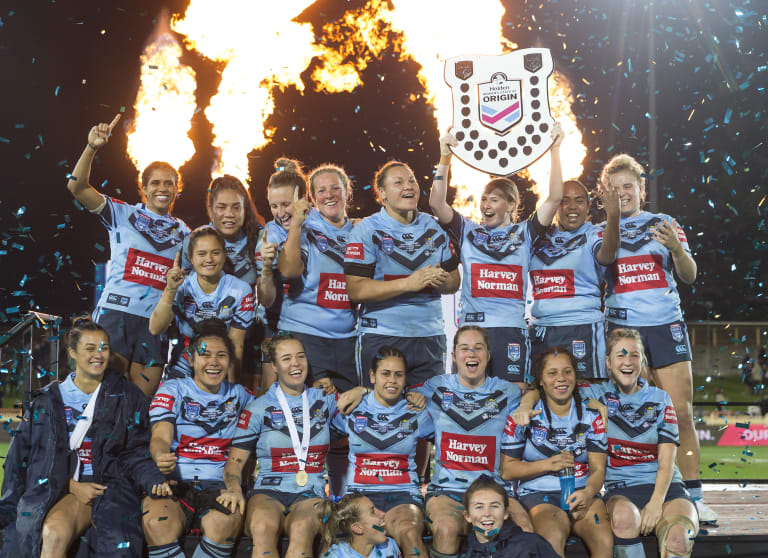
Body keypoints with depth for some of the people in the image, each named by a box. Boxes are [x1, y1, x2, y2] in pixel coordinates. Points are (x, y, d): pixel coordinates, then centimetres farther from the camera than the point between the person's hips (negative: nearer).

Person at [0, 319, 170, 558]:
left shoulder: (128, 396, 8)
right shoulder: (49, 400, 11)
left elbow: (135, 452, 6)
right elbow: (25, 453, 7)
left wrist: (155, 480, -15)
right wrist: (74, 485, -7)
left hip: (111, 486, -1)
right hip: (64, 488, 1)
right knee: (53, 534, -33)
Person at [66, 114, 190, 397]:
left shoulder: (183, 232, 17)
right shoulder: (123, 214, 7)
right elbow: (77, 187, -5)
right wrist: (91, 148, -17)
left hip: (156, 321, 3)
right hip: (116, 311, -3)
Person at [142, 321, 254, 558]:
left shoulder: (239, 395, 19)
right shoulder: (172, 390, 10)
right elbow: (161, 436, -4)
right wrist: (160, 458, -28)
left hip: (218, 485, 1)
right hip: (174, 484, -1)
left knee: (226, 521, -36)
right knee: (156, 524, -36)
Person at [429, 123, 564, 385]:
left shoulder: (524, 233, 10)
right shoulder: (468, 231, 12)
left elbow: (554, 199, 0)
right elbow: (437, 204, 1)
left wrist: (555, 150, -4)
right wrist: (445, 159, -7)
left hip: (512, 327, 0)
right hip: (471, 326, 1)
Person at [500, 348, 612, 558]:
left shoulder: (591, 415, 9)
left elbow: (598, 468, 2)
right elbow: (507, 471, 2)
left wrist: (588, 493, -20)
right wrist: (549, 464, -11)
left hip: (583, 492, 2)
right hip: (539, 493, -2)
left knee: (605, 540, -29)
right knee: (554, 540, -35)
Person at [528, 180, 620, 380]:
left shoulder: (594, 234, 0)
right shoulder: (540, 237, 14)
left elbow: (606, 256, -21)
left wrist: (613, 215, -38)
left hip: (581, 328, -5)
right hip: (539, 331, 5)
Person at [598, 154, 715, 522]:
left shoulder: (665, 224, 11)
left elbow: (689, 276, 5)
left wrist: (677, 249, -17)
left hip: (666, 325, 0)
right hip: (622, 328, 0)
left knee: (681, 413, -5)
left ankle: (693, 498, -2)